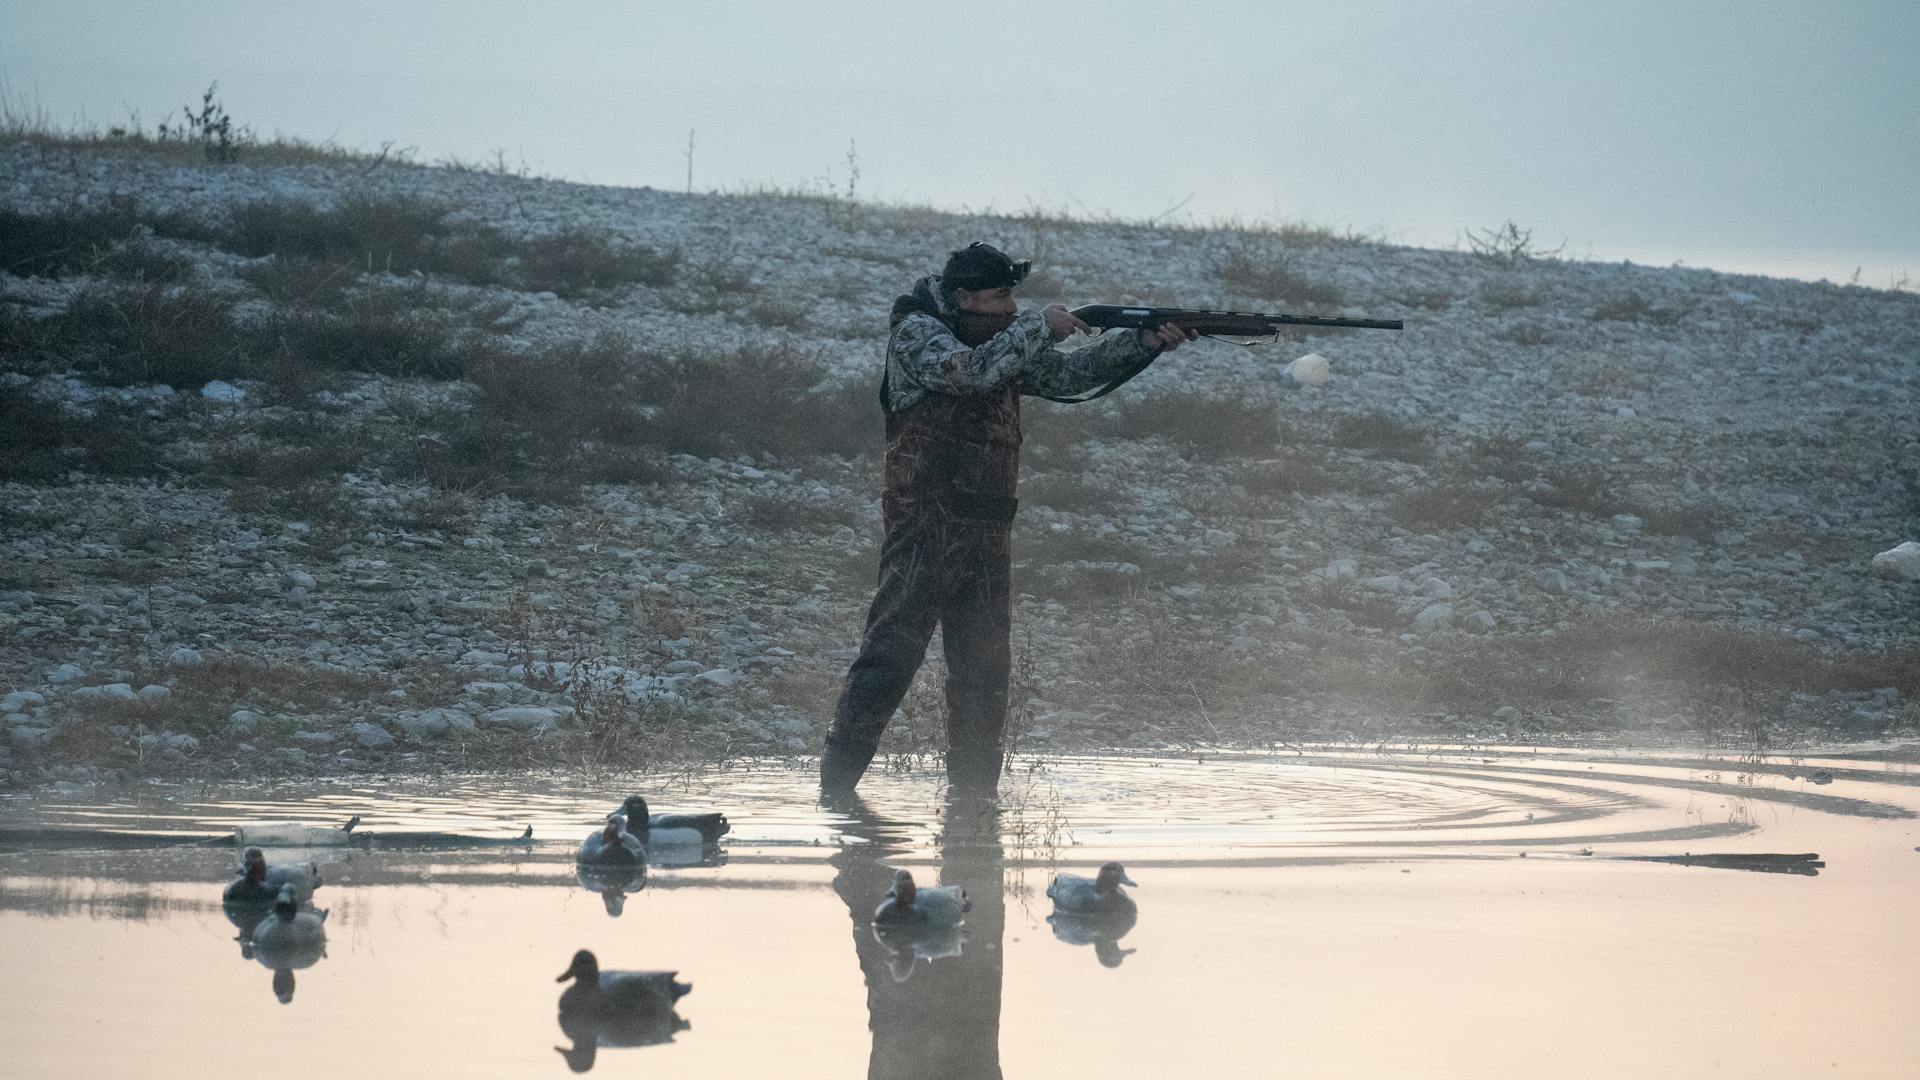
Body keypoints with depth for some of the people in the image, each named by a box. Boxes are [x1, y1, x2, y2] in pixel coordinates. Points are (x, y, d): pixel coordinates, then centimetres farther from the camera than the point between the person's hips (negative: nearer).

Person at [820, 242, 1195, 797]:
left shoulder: (1005, 339, 14)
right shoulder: (916, 333, -9)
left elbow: (1067, 374, 19)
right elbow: (973, 371, -25)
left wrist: (1145, 342, 8)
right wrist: (1040, 326, -17)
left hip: (987, 536, 8)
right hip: (925, 528, -8)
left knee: (985, 667, 8)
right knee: (890, 652, -10)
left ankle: (973, 793, 14)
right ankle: (837, 782, -9)